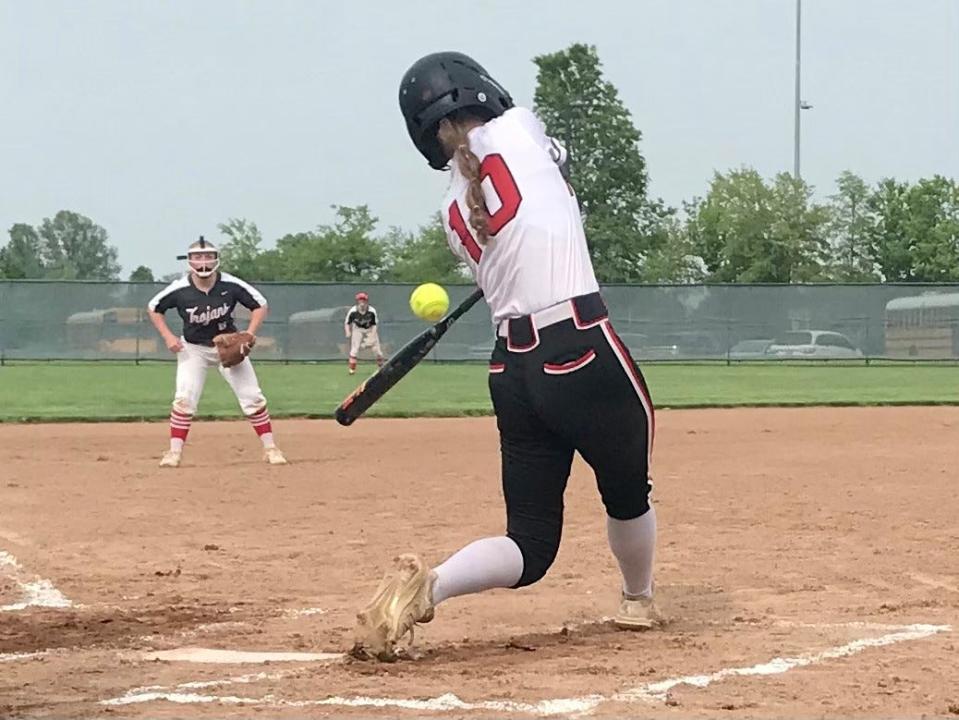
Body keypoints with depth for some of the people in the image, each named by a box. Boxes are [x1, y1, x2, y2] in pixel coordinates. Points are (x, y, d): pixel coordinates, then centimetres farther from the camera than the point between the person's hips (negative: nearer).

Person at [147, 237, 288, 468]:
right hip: (193, 349, 0)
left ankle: (270, 448, 7)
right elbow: (153, 307, -2)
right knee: (184, 399, -14)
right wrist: (168, 336, -12)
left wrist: (249, 335, -20)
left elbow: (260, 305, -8)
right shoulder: (180, 290, -19)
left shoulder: (231, 285, -20)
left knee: (252, 396, -3)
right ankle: (174, 452, -5)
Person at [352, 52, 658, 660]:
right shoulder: (518, 130, 0)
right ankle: (638, 603, 40)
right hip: (583, 353, -5)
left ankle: (429, 584, -16)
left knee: (530, 546, 8)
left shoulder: (454, 214, 12)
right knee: (628, 492, 21)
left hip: (514, 368, 5)